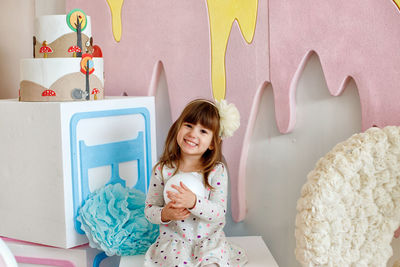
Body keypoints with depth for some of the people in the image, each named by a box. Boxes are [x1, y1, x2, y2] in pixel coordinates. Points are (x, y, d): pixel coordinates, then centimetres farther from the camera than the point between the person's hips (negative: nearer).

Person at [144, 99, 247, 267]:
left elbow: (220, 212, -13)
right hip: (174, 240, 0)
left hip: (209, 240, 0)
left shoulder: (217, 171, -5)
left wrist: (194, 202, -30)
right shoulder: (163, 170, -2)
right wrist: (164, 214, -19)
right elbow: (149, 209, 3)